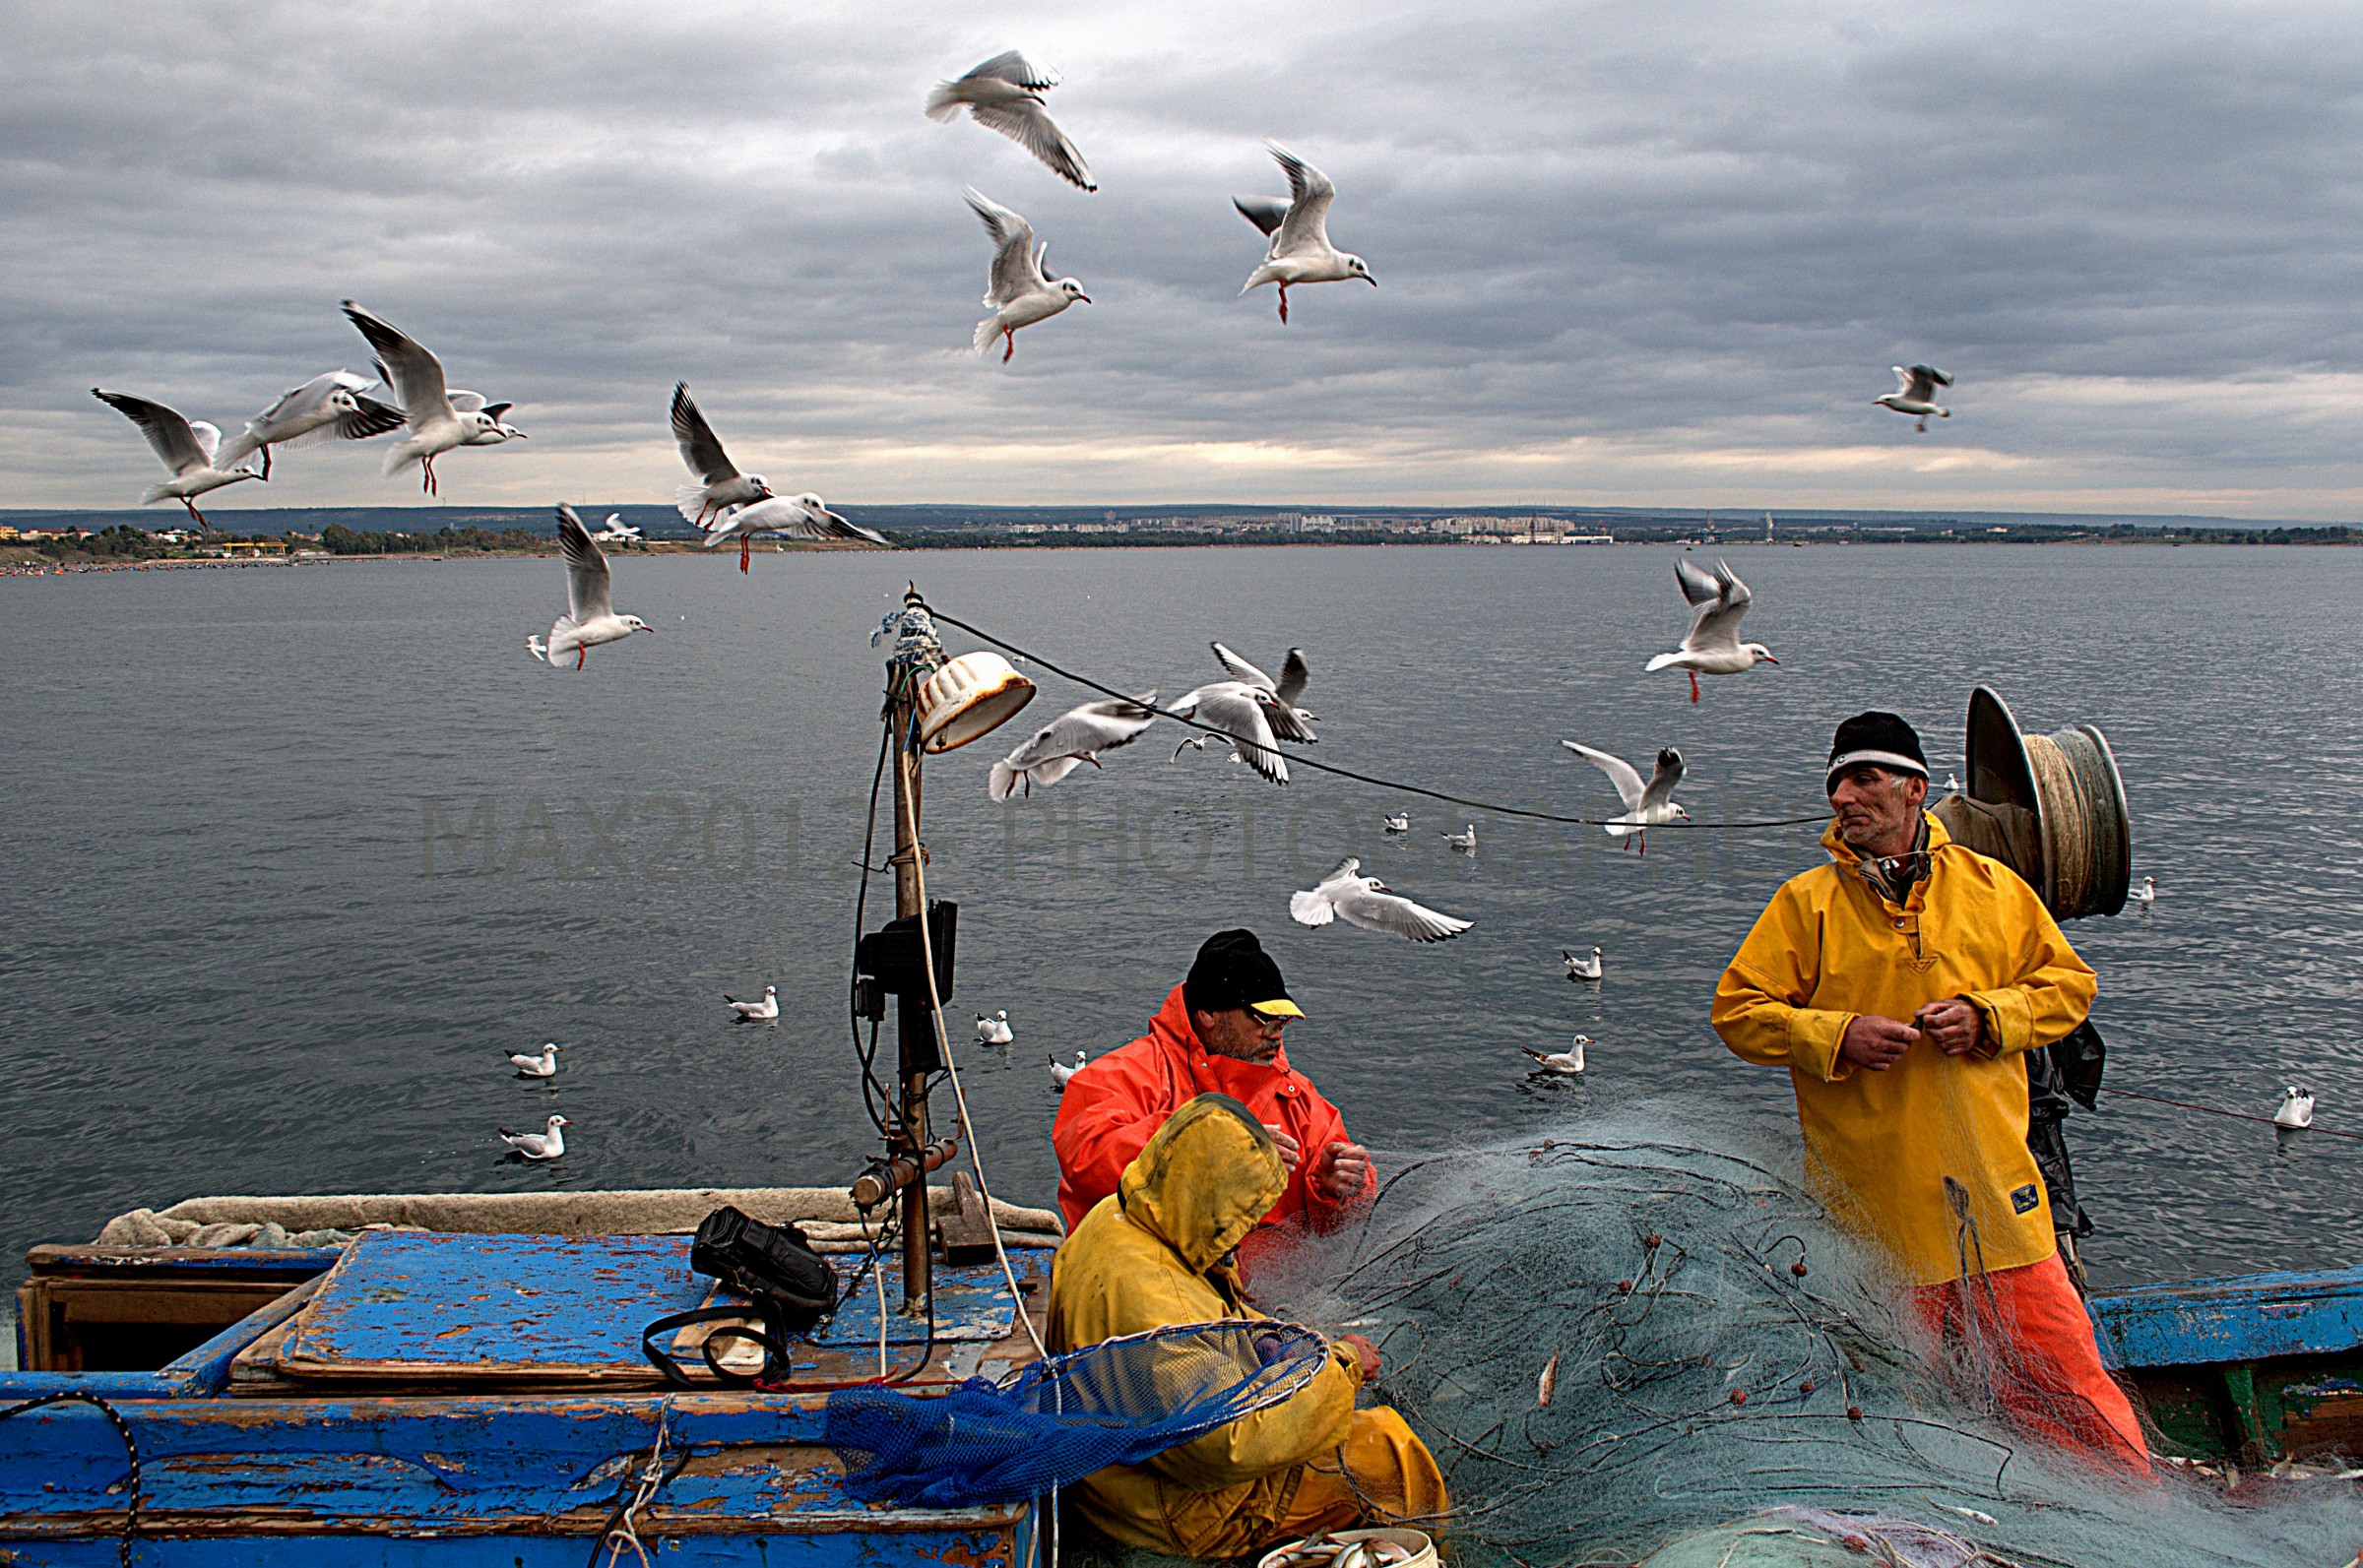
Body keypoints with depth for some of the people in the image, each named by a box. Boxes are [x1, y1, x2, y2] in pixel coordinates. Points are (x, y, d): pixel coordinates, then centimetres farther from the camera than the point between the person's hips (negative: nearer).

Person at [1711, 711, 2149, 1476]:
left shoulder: (1991, 887, 5)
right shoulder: (1806, 903, 2)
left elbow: (2068, 982, 12)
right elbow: (1738, 1010, 2)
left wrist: (1987, 1016, -7)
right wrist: (1835, 1036, -13)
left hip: (1992, 1187, 1)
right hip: (1874, 1203, 0)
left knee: (2057, 1365, 3)